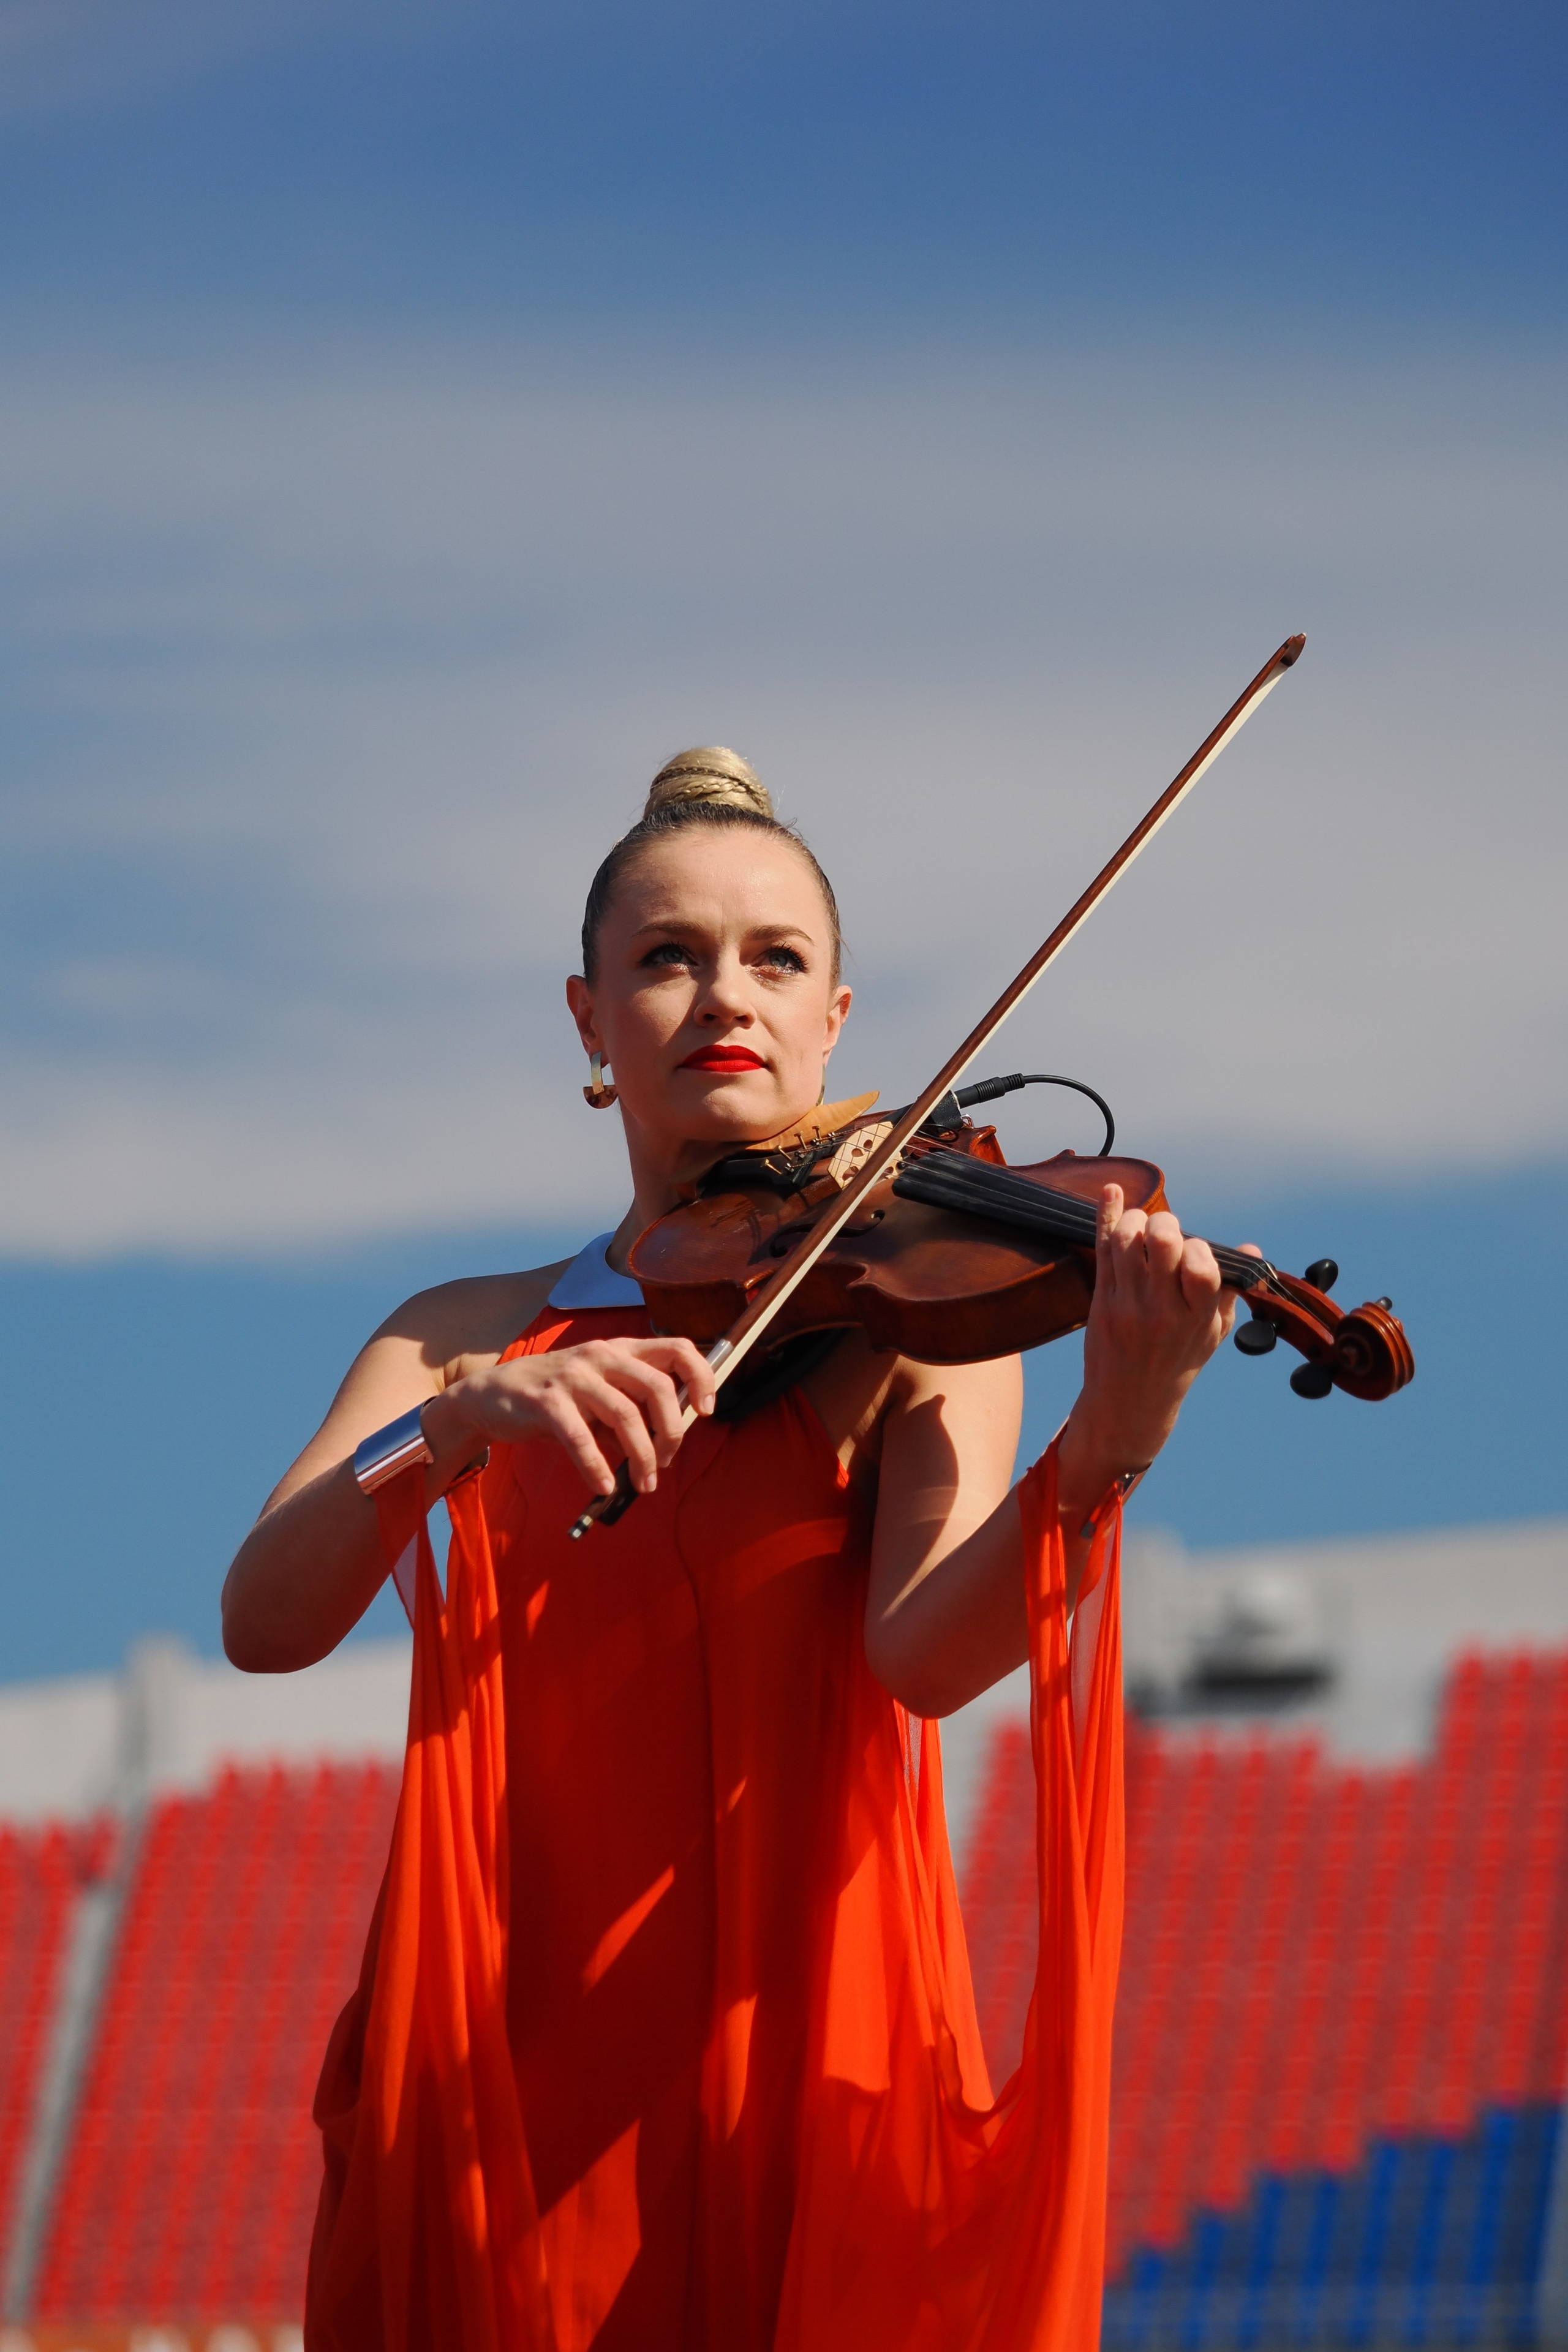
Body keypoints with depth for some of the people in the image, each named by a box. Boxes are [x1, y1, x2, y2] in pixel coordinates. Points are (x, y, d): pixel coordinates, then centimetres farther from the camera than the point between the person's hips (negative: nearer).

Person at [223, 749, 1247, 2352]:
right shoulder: (466, 1337, 12)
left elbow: (926, 1653, -14)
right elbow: (265, 1621, -5)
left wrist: (1106, 1450, -31)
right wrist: (460, 1419, -22)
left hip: (791, 2051, -2)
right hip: (494, 2078, 2)